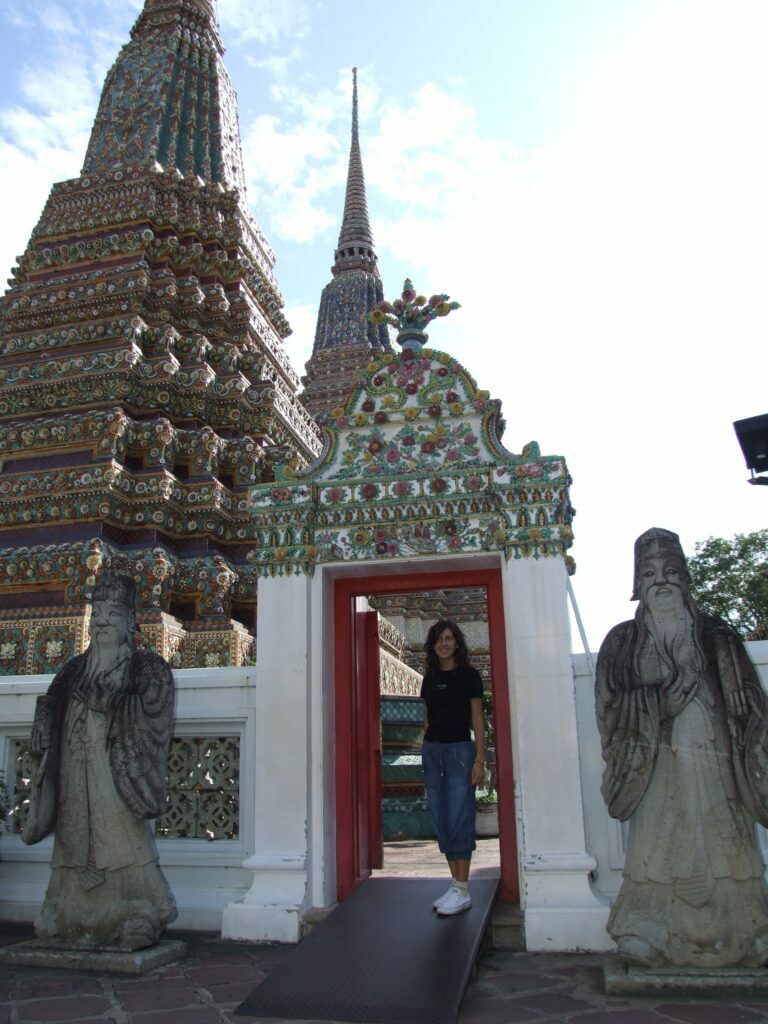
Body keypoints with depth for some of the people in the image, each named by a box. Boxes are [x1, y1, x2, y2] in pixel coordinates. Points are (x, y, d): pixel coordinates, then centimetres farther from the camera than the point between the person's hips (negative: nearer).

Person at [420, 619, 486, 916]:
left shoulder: (469, 675, -2)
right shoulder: (429, 678, 11)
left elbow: (477, 720, -4)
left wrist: (480, 760, -10)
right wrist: (427, 752, 13)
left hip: (459, 749, -5)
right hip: (431, 750, 5)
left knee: (458, 819, -5)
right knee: (441, 821, 7)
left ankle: (462, 891, 1)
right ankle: (455, 884, 15)